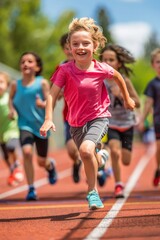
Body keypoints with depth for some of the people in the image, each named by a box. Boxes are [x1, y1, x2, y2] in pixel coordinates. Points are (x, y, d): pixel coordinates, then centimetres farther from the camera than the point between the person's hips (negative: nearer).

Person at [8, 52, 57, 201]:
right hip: (25, 125, 0)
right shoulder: (16, 85, -2)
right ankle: (31, 189, -13)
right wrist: (12, 109, -5)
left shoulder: (42, 83, -9)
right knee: (27, 152, -25)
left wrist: (42, 104, -33)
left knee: (42, 161, 11)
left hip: (41, 125, 0)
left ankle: (51, 166, 52)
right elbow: (11, 99, 15)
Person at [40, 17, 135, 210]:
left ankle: (92, 191, -9)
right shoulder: (65, 70, -16)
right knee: (89, 160, 16)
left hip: (98, 117, -2)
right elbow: (52, 94, -18)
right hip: (76, 122, 2)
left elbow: (118, 77, 8)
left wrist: (127, 98, 20)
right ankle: (100, 157, 56)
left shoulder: (101, 69, -14)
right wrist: (48, 119, -30)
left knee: (86, 149, -29)